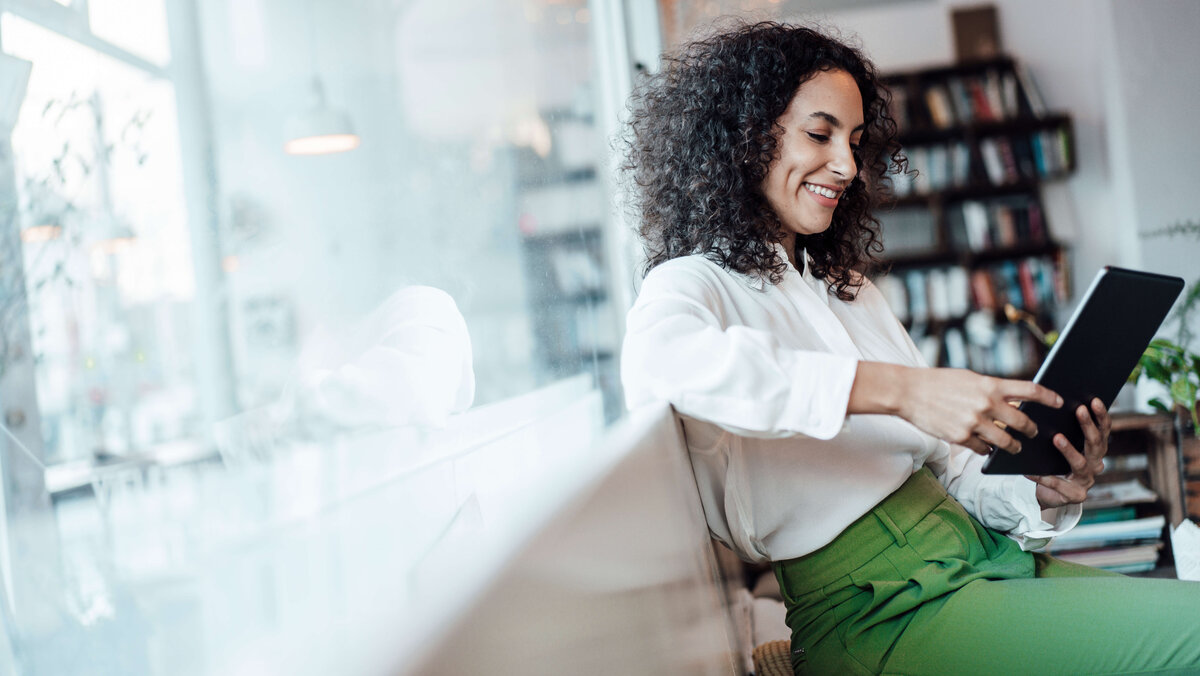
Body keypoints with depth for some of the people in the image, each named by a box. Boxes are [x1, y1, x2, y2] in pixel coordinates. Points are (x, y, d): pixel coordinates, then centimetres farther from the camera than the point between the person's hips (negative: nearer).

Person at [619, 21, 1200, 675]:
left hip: (980, 555, 8)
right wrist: (898, 389, -35)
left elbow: (949, 463, 17)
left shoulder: (851, 290, 21)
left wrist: (1036, 490, -5)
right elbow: (663, 359, -31)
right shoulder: (690, 288, -3)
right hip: (875, 609, -8)